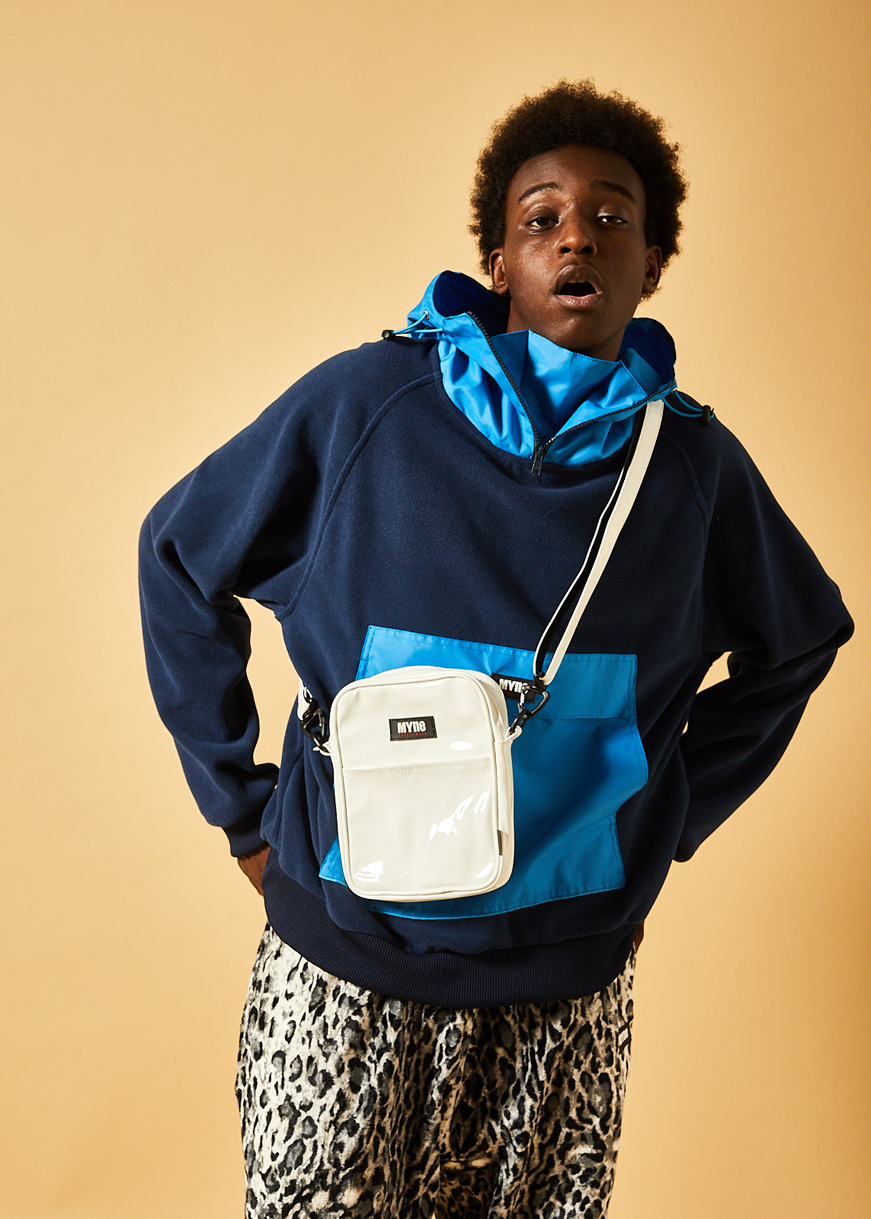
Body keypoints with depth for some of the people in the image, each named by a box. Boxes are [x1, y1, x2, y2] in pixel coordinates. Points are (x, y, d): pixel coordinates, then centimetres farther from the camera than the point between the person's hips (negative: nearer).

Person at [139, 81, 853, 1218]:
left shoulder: (693, 456, -2)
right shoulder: (364, 401, -9)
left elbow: (799, 640, 13)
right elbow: (180, 555, 1)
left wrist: (673, 820, 7)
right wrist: (242, 805, 0)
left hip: (573, 972, 2)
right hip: (345, 957, -1)